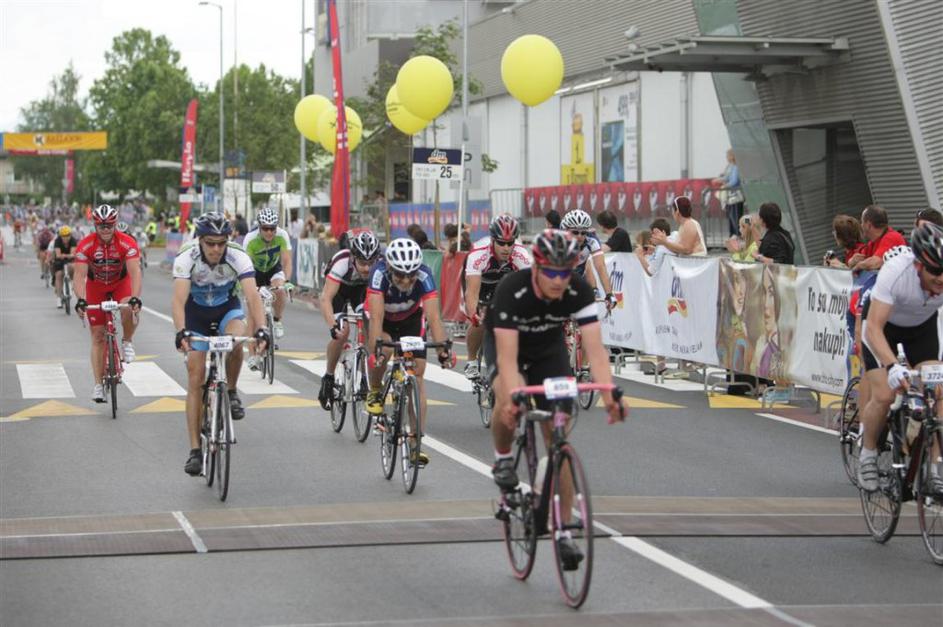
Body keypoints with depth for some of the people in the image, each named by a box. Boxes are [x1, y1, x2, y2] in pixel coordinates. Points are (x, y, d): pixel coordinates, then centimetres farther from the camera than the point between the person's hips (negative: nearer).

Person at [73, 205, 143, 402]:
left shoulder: (127, 243, -28)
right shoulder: (85, 245, -26)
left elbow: (135, 272, -37)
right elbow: (80, 275, -31)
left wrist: (135, 298, -51)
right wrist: (80, 300, -48)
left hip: (121, 283, -1)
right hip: (96, 286, 1)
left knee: (129, 310, -34)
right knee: (98, 336, -3)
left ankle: (127, 342, -3)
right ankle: (98, 385, 2)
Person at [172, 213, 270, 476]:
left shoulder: (238, 257, -28)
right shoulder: (186, 258, -29)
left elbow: (252, 296, -37)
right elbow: (179, 299, -39)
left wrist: (261, 330, -53)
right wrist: (181, 332, -56)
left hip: (227, 308, 0)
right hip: (196, 312, 0)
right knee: (195, 379, -8)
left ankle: (232, 393, -6)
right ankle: (195, 450, -5)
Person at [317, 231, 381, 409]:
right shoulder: (342, 262, -40)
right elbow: (325, 298, -44)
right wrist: (333, 326, -58)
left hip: (362, 288, 2)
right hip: (339, 289, -2)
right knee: (342, 331, -21)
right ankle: (328, 378, 0)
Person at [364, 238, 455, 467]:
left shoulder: (424, 275, -33)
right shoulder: (379, 273, -36)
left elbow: (433, 316, -39)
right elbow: (376, 316, -43)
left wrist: (443, 349, -52)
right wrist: (376, 348, -56)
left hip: (410, 319, 1)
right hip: (383, 318, -1)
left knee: (417, 375, -10)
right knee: (383, 349, -33)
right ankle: (374, 393, -4)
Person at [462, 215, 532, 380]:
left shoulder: (521, 256, -32)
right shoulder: (477, 257, -39)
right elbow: (472, 292, -46)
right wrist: (473, 315, -63)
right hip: (478, 283, -3)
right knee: (479, 321, -26)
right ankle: (472, 361, -2)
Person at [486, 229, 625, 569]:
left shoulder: (579, 292, -28)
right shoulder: (512, 290, -36)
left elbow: (595, 349, -32)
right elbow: (507, 356, -40)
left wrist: (609, 394, -48)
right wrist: (513, 398, -57)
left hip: (549, 347, 3)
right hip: (505, 341, -3)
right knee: (507, 401, -36)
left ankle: (563, 531, 3)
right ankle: (503, 458, -4)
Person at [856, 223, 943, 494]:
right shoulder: (896, 272, -40)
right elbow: (874, 328, -41)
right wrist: (892, 366, -56)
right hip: (884, 322, -3)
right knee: (883, 396, -16)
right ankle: (868, 456, 9)